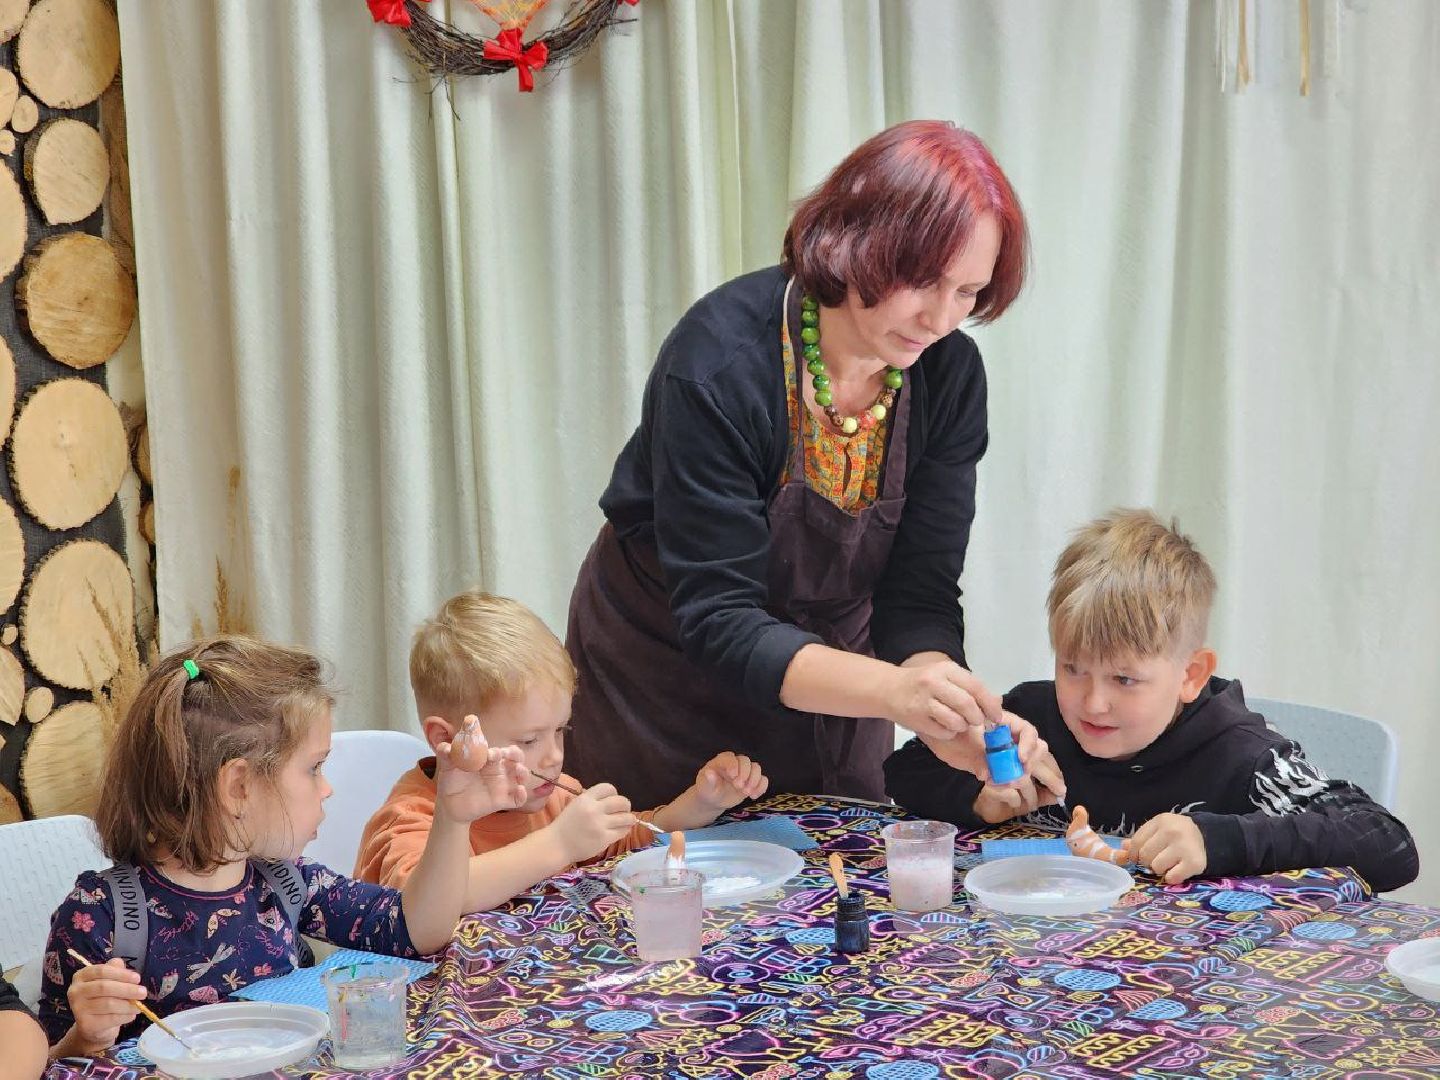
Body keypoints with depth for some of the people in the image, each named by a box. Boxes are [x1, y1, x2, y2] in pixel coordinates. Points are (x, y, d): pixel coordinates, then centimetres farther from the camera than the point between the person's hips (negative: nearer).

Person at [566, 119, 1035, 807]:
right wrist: (892, 688, -47)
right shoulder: (720, 363, -31)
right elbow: (718, 621, -33)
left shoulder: (949, 373, -15)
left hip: (828, 664, 4)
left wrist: (952, 710, -36)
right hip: (666, 666, -4)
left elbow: (918, 596, -15)